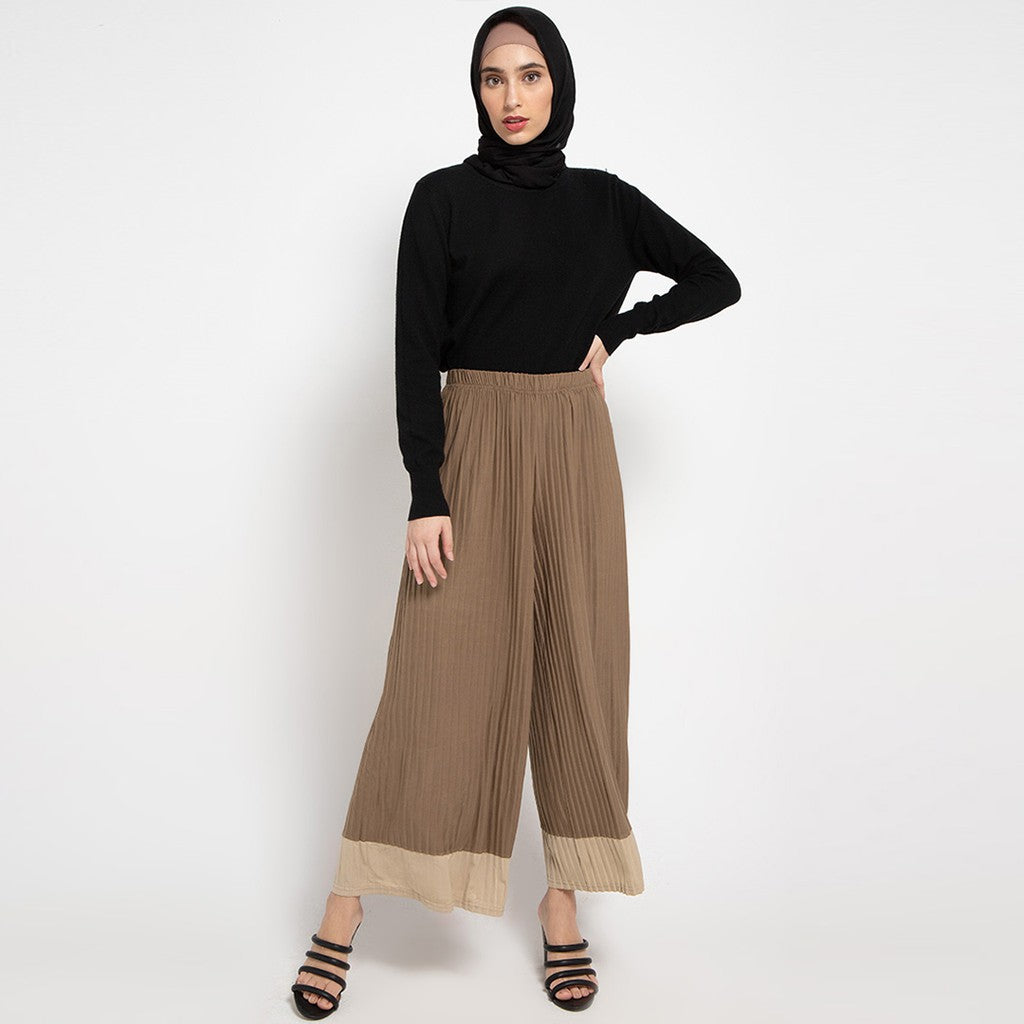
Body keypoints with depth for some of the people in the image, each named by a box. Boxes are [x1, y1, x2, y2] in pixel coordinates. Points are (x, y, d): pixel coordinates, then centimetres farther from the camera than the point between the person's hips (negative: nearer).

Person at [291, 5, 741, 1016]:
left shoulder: (602, 200, 9)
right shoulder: (443, 197, -1)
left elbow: (717, 281, 17)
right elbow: (415, 354, -7)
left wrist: (615, 330, 3)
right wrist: (425, 497, -14)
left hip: (574, 450, 4)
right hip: (475, 448, -3)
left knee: (577, 668, 4)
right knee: (439, 677, -5)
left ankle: (562, 903, 16)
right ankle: (343, 916, 4)